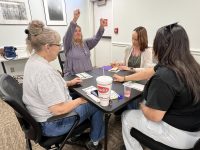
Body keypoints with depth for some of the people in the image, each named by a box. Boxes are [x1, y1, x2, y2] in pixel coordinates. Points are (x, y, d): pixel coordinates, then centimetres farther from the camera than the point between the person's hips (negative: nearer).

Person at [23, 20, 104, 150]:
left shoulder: (33, 60, -1)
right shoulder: (44, 70, -33)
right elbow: (58, 110, -32)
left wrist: (69, 83, 8)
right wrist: (80, 100, -16)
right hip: (52, 123, -9)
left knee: (85, 101, 23)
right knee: (96, 106, 3)